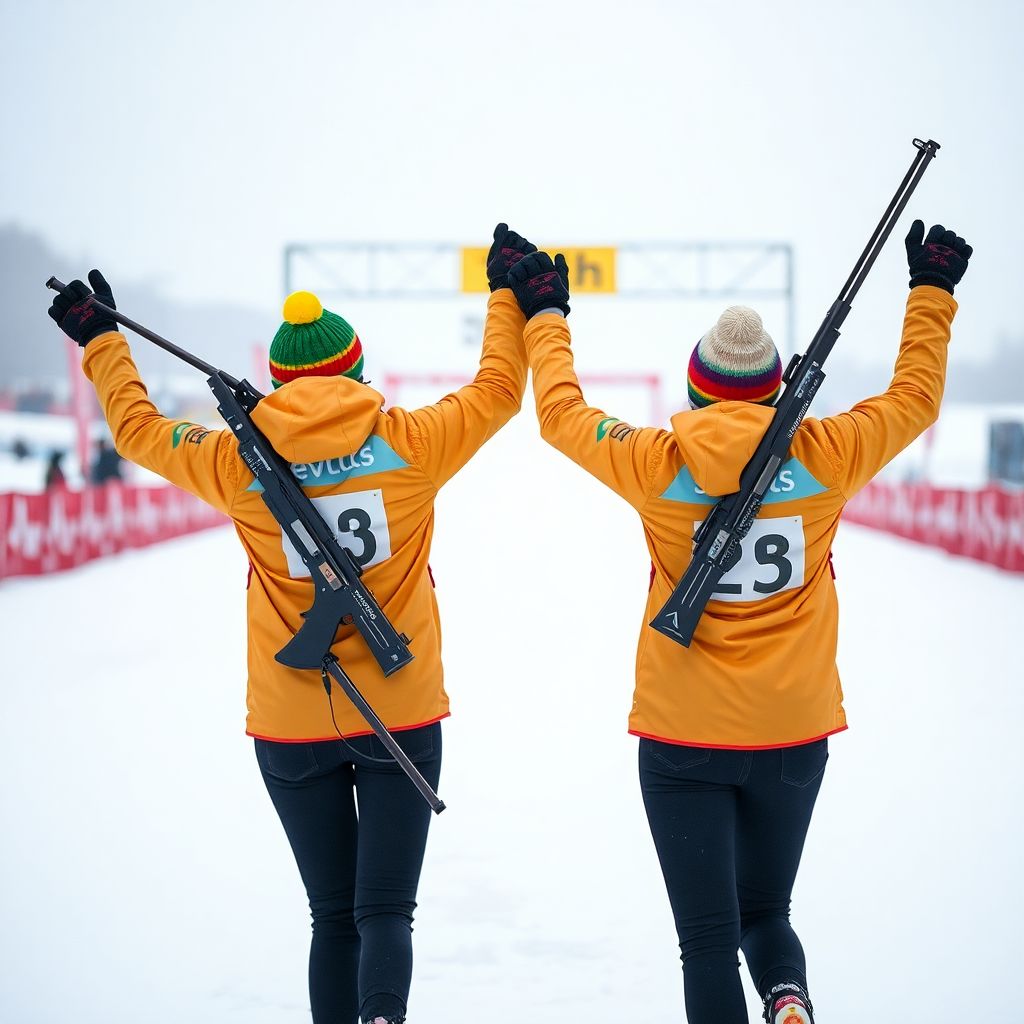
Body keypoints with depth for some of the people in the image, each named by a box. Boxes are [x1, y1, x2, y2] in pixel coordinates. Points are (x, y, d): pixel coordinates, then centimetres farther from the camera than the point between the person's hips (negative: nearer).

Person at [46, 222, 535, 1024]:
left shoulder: (239, 464, -5)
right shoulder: (409, 444, -7)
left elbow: (139, 430, 11)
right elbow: (499, 389, 7)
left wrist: (100, 341, 25)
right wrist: (509, 295, 20)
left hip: (292, 727, 1)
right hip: (402, 716, -1)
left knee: (334, 916, 13)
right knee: (385, 911, -2)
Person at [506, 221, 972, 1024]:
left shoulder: (656, 466, -10)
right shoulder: (826, 457, -7)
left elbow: (561, 412, 6)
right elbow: (915, 397, 9)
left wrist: (545, 314, 20)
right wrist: (932, 292, 22)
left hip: (684, 741, -2)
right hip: (794, 733, 2)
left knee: (707, 936, 3)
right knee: (765, 912, 21)